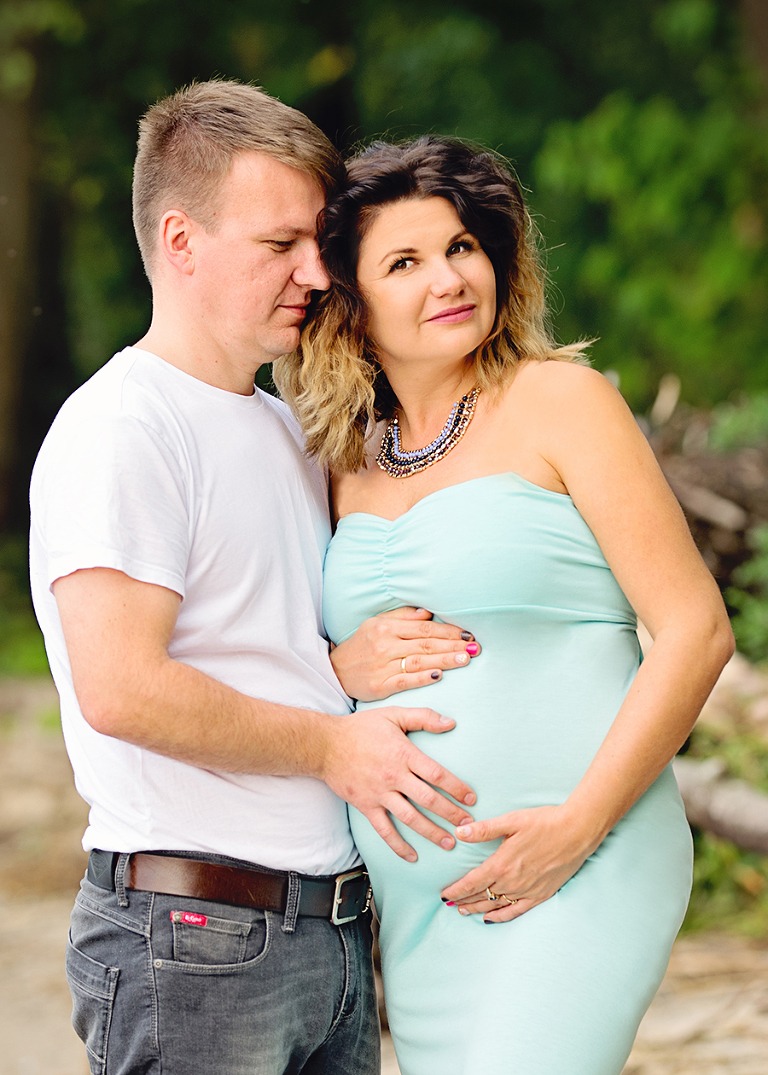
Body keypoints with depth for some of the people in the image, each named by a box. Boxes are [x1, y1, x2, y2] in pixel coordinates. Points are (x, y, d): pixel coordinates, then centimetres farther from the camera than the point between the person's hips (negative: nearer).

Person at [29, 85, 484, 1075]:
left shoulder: (286, 430, 17)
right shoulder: (119, 429, -11)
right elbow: (121, 689, -21)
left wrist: (347, 666, 1)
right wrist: (332, 744, -12)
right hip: (192, 942, -8)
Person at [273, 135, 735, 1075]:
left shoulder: (558, 401, -3)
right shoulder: (346, 462, 12)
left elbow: (695, 629, -9)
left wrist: (579, 824, -15)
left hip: (578, 872, -5)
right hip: (415, 901, 6)